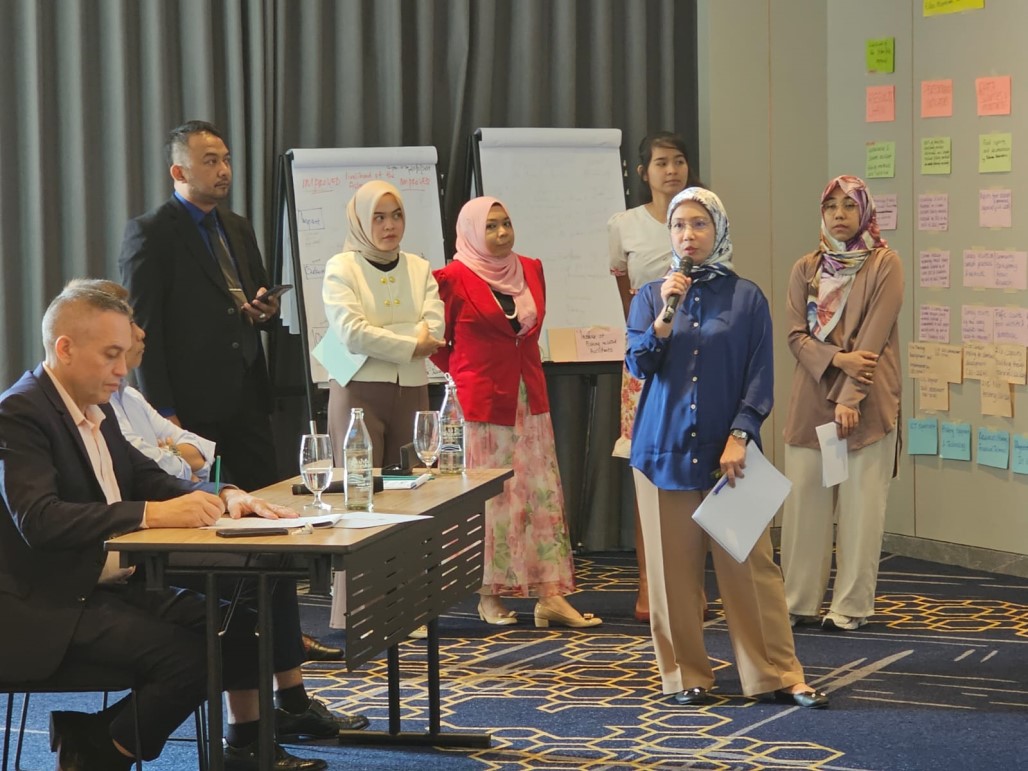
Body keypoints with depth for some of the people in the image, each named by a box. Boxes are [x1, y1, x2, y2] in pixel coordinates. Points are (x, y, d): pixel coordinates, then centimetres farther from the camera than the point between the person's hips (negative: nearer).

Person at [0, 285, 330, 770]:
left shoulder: (95, 410, 13)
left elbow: (146, 478, 19)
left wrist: (225, 497, -2)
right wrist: (154, 514, -32)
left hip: (118, 586, 9)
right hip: (50, 608, -9)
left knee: (243, 624, 4)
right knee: (190, 658, -23)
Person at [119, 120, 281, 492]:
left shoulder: (238, 228, 17)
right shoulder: (149, 234, -5)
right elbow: (143, 329, -10)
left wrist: (268, 312, -2)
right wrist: (164, 414, -15)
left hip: (248, 401, 6)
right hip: (190, 406, -6)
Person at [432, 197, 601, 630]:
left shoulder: (530, 270, 9)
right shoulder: (454, 279, -8)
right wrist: (466, 374, 4)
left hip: (530, 400, 6)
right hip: (482, 402, -6)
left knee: (542, 494, 2)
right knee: (489, 498, -1)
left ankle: (551, 596, 1)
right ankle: (489, 597, 7)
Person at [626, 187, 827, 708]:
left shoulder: (746, 298, 3)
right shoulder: (651, 296, 7)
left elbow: (760, 377, 1)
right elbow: (638, 363, -4)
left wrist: (740, 436, -10)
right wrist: (665, 314, -16)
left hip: (728, 449, -1)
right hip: (664, 447, 1)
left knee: (749, 563, -3)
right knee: (674, 566, 3)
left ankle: (776, 675, 1)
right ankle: (685, 675, 12)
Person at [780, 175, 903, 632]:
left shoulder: (884, 265, -2)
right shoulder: (805, 269, 10)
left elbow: (874, 336, -9)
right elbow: (796, 336, 5)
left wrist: (850, 398, -15)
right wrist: (836, 359, -14)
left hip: (867, 403, -4)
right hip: (811, 400, 4)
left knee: (861, 505, -2)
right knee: (804, 500, 2)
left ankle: (853, 606, 3)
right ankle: (800, 602, 10)